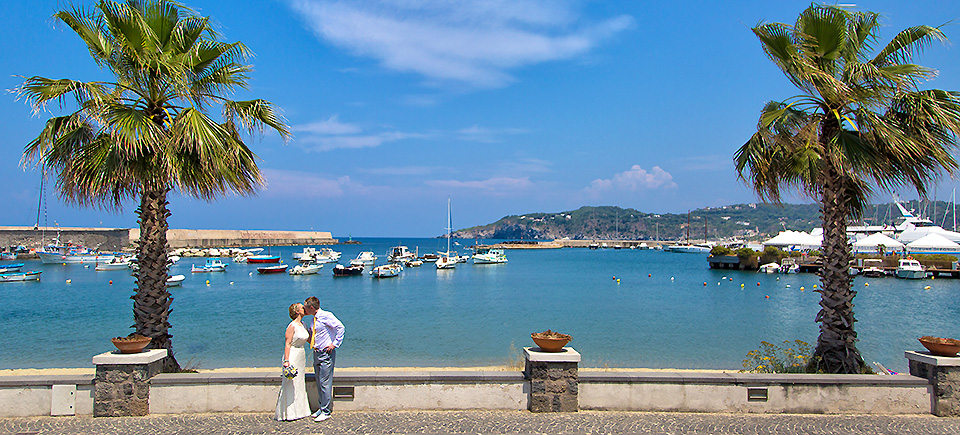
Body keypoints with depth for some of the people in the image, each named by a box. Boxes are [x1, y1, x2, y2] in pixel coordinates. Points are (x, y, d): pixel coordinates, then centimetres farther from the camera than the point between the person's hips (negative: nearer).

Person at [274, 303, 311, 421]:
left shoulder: (303, 325, 10)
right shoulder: (292, 326, -14)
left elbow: (310, 339, 19)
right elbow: (287, 344, -17)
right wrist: (286, 360, -23)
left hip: (301, 356, 9)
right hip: (292, 356, -8)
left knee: (300, 384, 13)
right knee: (290, 384, -4)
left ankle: (299, 410, 21)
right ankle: (288, 413, 4)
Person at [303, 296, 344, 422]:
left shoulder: (326, 316, -12)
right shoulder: (314, 319, 14)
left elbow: (340, 327, -20)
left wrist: (335, 344, -20)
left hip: (326, 354, -9)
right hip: (317, 354, 9)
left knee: (325, 383, -6)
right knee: (319, 383, 13)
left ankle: (326, 412, -1)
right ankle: (322, 408, 22)